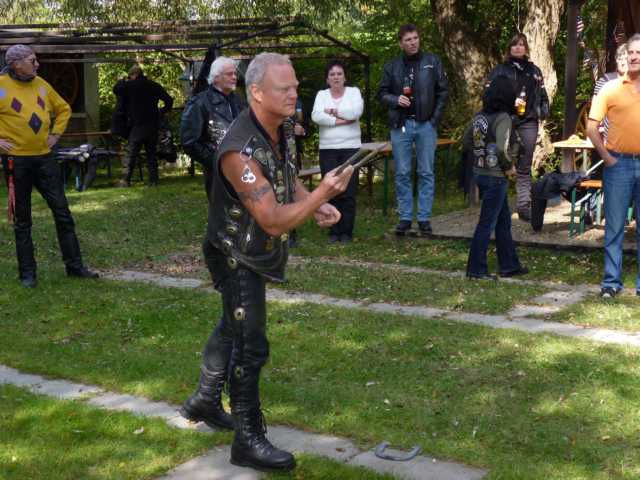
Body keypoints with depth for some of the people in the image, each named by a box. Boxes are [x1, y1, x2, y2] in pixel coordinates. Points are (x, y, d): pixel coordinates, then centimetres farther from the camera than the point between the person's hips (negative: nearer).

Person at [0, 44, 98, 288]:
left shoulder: (41, 84, 7)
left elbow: (63, 109, 21)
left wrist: (56, 133, 9)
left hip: (44, 158, 5)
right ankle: (27, 272, 15)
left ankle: (74, 265, 13)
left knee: (62, 212, 5)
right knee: (22, 220, 5)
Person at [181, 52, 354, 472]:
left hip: (259, 252, 9)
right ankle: (249, 441, 8)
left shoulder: (284, 130, -4)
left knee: (234, 327, 24)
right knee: (250, 345, -5)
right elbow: (274, 220, -33)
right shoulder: (240, 151, -32)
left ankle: (205, 400, 44)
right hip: (237, 256, -9)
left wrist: (314, 203, -5)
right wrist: (323, 193, -39)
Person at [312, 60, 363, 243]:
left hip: (351, 148, -1)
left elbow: (356, 112, -14)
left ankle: (346, 231, 6)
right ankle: (334, 231, 9)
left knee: (349, 192, -3)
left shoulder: (354, 91, 6)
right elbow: (316, 116, -10)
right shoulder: (322, 94, 9)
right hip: (328, 150, 1)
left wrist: (332, 111, -7)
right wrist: (341, 120, -13)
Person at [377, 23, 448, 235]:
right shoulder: (392, 66, 6)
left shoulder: (432, 62, 4)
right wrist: (396, 99, -12)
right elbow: (382, 93, 9)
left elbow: (443, 91, 4)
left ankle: (424, 218, 10)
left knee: (426, 173, 3)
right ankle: (405, 217, 11)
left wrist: (435, 118, -4)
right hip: (401, 125, 1)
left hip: (426, 124, -1)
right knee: (402, 174, 3)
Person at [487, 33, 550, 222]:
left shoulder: (534, 70, 17)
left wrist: (543, 111, 8)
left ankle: (524, 207, 2)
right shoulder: (500, 70, 6)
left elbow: (542, 95, 22)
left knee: (524, 168, 3)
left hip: (528, 123, 3)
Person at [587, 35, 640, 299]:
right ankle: (611, 281, 13)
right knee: (614, 227, 5)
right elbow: (591, 128, -2)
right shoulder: (611, 89, 0)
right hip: (619, 164, -2)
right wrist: (607, 157, -5)